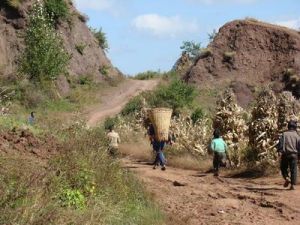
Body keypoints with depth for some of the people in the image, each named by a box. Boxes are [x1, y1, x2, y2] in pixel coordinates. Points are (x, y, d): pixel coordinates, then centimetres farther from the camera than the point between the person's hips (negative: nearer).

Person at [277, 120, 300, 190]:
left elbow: (280, 143, -8)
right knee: (293, 170, 3)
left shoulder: (284, 134, 4)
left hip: (285, 154, 0)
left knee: (283, 168, 15)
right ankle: (293, 185, -4)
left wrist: (279, 152, -14)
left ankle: (287, 178, -10)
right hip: (294, 154, 0)